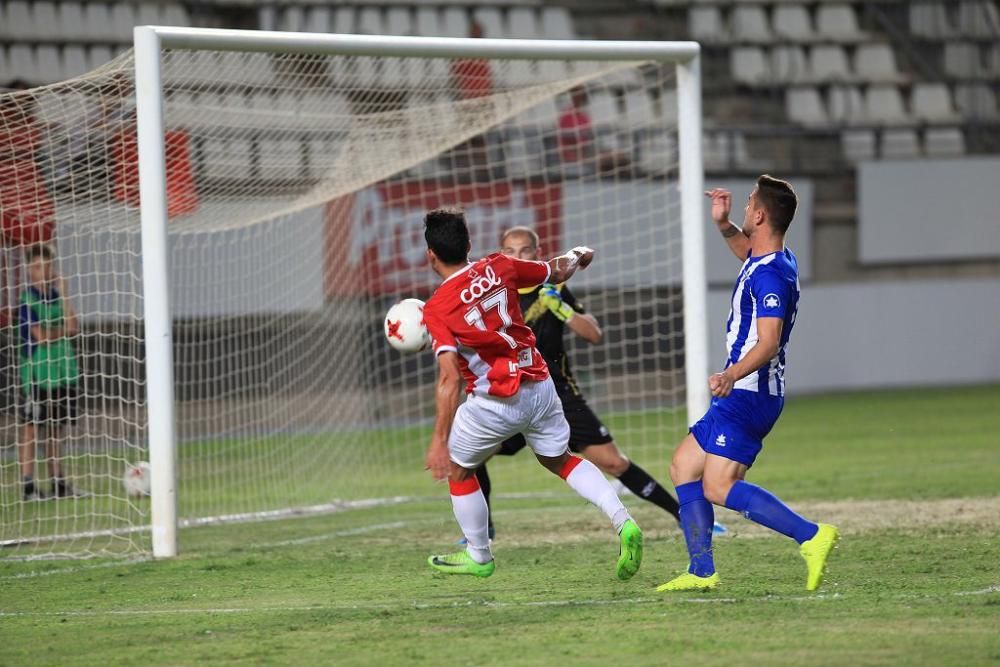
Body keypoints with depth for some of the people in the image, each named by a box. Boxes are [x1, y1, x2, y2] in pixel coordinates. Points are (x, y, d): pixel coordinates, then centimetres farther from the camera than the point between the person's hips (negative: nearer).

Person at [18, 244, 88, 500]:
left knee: (56, 428, 10)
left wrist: (64, 295, -7)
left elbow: (72, 327, -1)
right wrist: (63, 330, 1)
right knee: (30, 428, -3)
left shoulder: (56, 294, 10)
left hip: (61, 370, 6)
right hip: (35, 371, -6)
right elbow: (41, 335, -14)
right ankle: (29, 486, -2)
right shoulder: (27, 299, -8)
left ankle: (59, 483, 15)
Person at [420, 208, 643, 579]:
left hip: (496, 404, -5)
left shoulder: (436, 308, -15)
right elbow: (557, 273, 14)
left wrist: (439, 440, -23)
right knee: (558, 459, 24)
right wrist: (576, 257, 38)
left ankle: (478, 556, 31)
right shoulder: (498, 267, -3)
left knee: (458, 469, 20)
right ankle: (623, 522, 6)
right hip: (540, 388, 5)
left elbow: (449, 378, -23)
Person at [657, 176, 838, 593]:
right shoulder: (763, 259, 11)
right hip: (742, 395, 10)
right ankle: (701, 571, 12)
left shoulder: (771, 275, -19)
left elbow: (768, 343, -28)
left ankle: (811, 536, -22)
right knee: (684, 467, 13)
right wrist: (724, 225, 19)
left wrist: (733, 375, -44)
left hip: (749, 394, -10)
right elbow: (746, 250, 37)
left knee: (718, 488, -16)